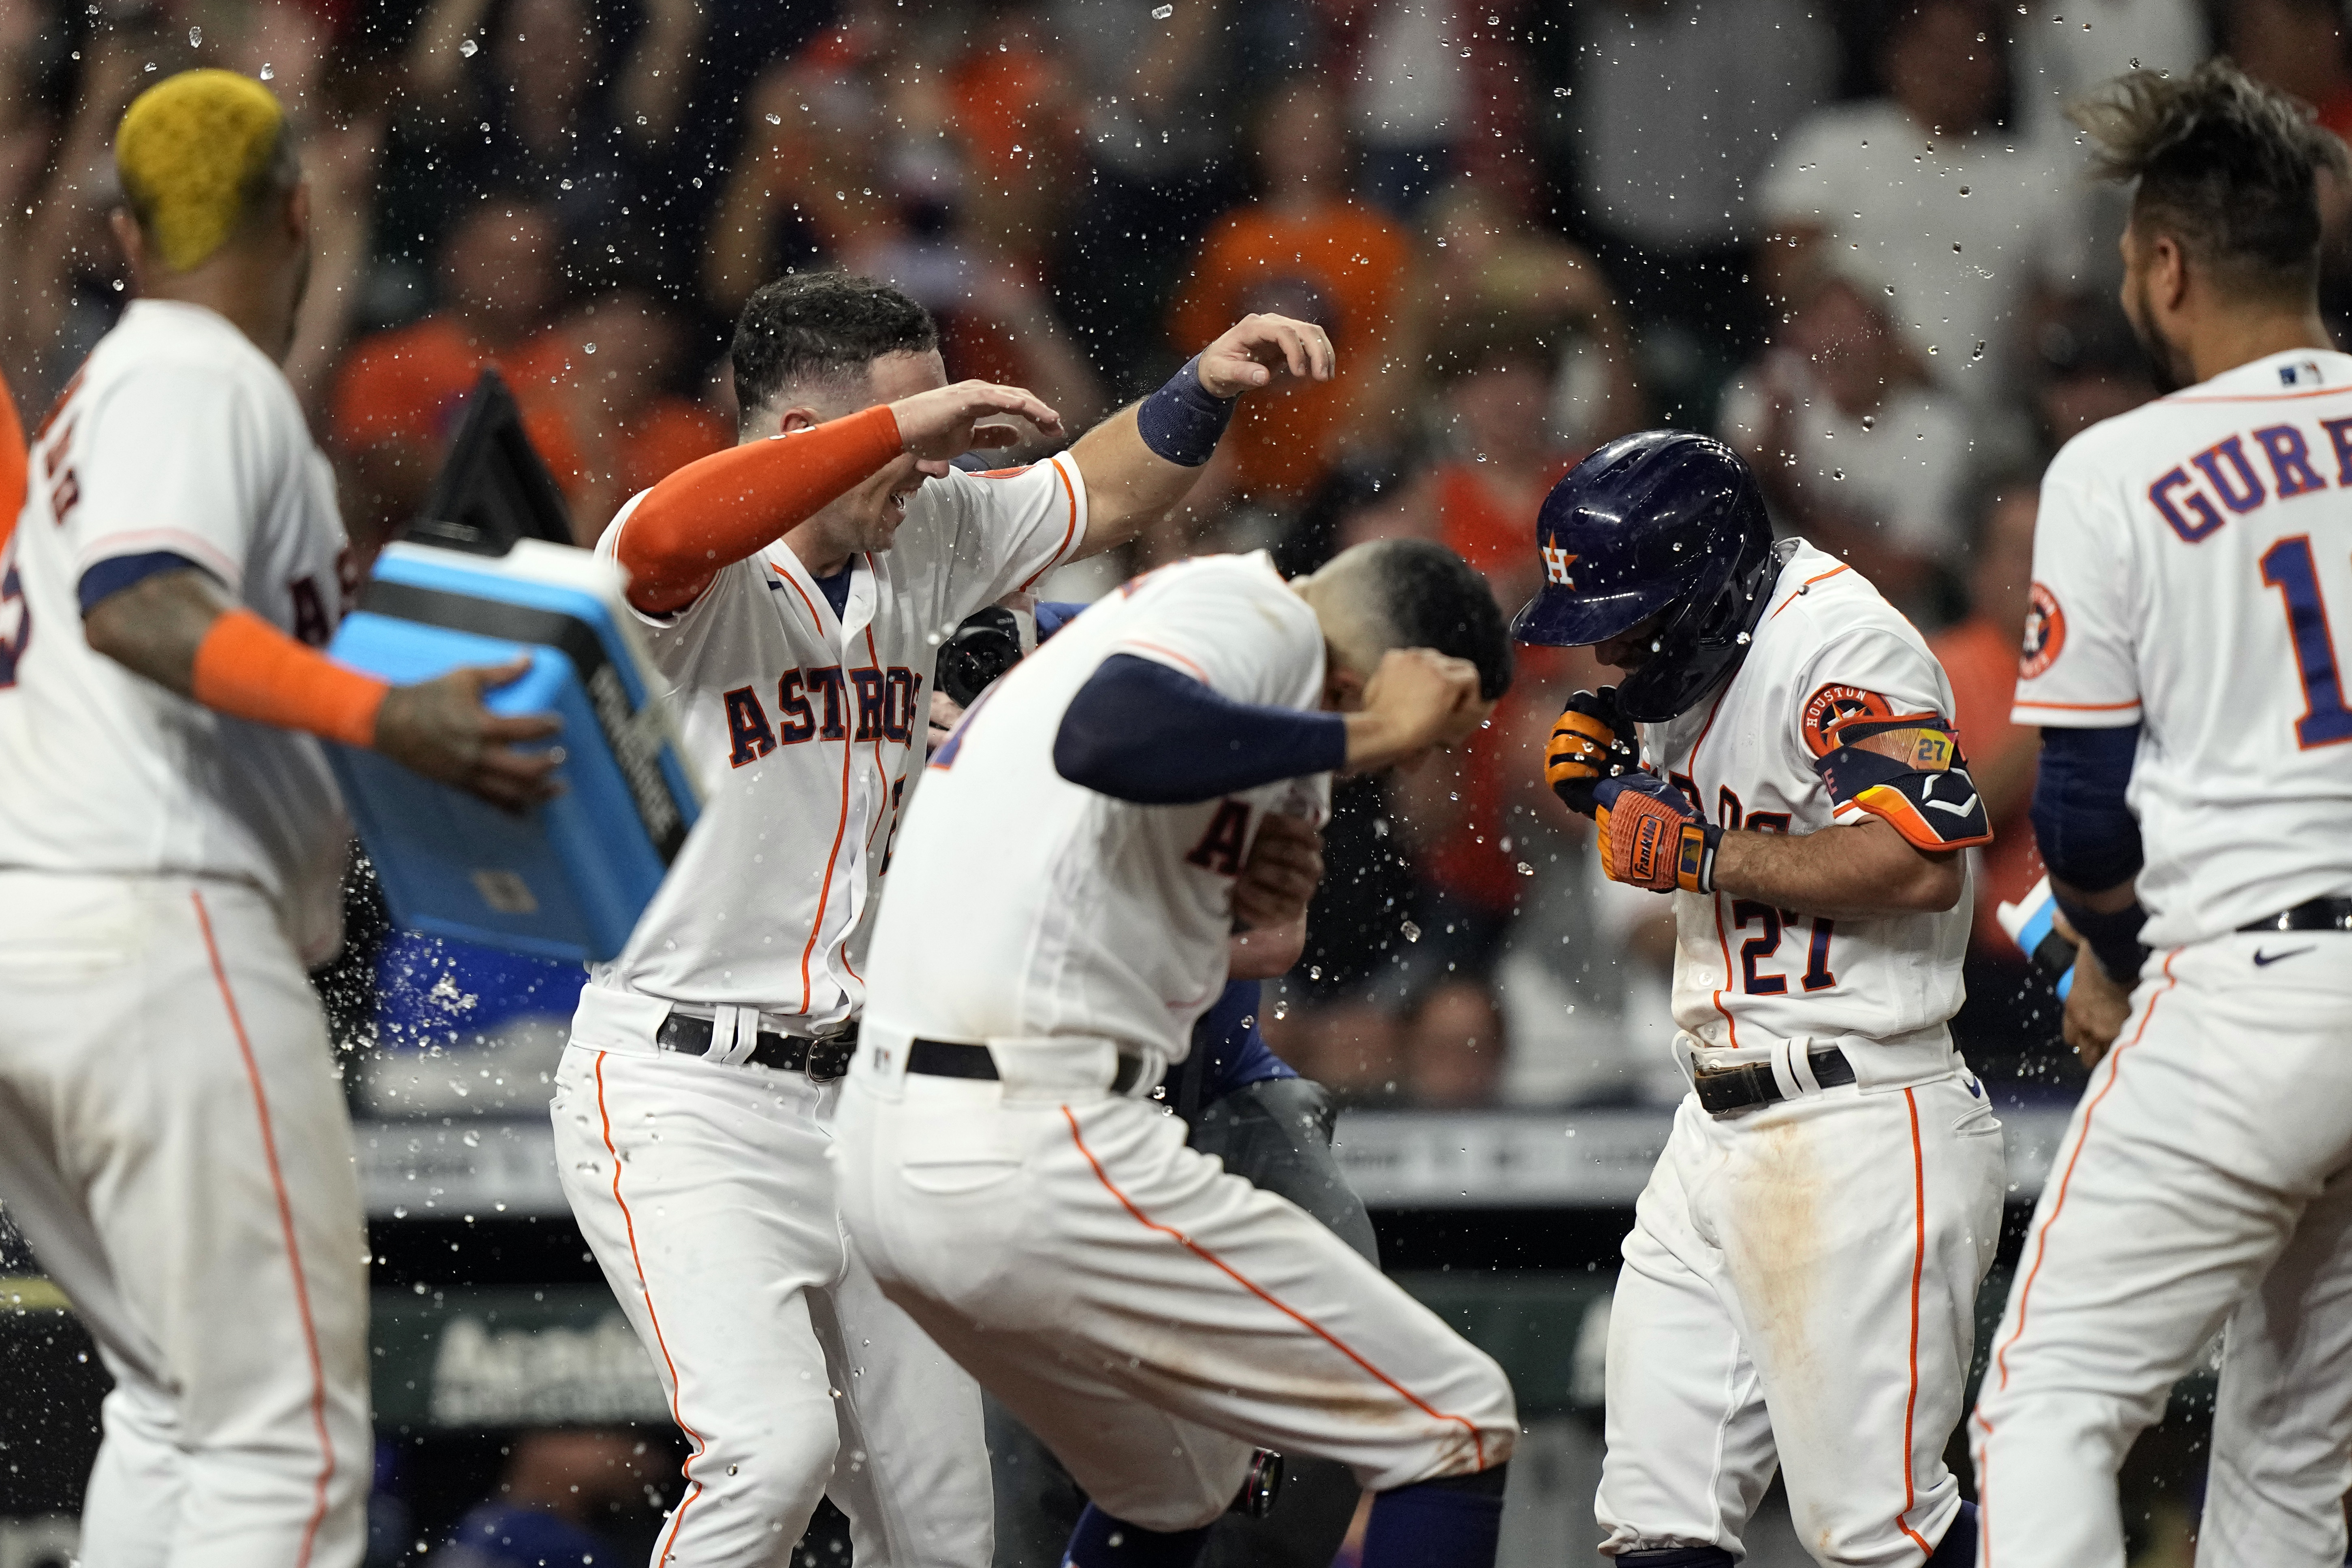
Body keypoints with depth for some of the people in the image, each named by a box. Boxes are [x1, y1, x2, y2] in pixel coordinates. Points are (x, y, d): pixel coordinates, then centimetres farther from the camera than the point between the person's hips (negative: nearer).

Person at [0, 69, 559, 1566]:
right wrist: (379, 715, -33)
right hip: (149, 933, -10)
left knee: (179, 1404, 20)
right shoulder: (205, 381, -4)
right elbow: (138, 609, -23)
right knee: (290, 1438, -9)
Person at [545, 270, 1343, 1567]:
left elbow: (1098, 498, 20)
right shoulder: (697, 576, -15)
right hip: (681, 1098, -7)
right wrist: (897, 424, -34)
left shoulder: (922, 539, 7)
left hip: (859, 1098, 8)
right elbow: (664, 538, -38)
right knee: (773, 1447, -26)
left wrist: (1206, 390, 1)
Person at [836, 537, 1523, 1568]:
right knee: (1456, 1427, -4)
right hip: (1040, 1163, -10)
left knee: (1177, 1484, 30)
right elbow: (1105, 738, -31)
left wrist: (1261, 894, 9)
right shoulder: (1261, 618, -10)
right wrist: (1367, 735, -22)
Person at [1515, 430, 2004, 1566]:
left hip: (1862, 1127, -10)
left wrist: (1704, 852, -19)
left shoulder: (1841, 643, -15)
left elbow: (1922, 863, -26)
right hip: (1721, 1131, 10)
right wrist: (1609, 778, 7)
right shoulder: (1691, 671, 14)